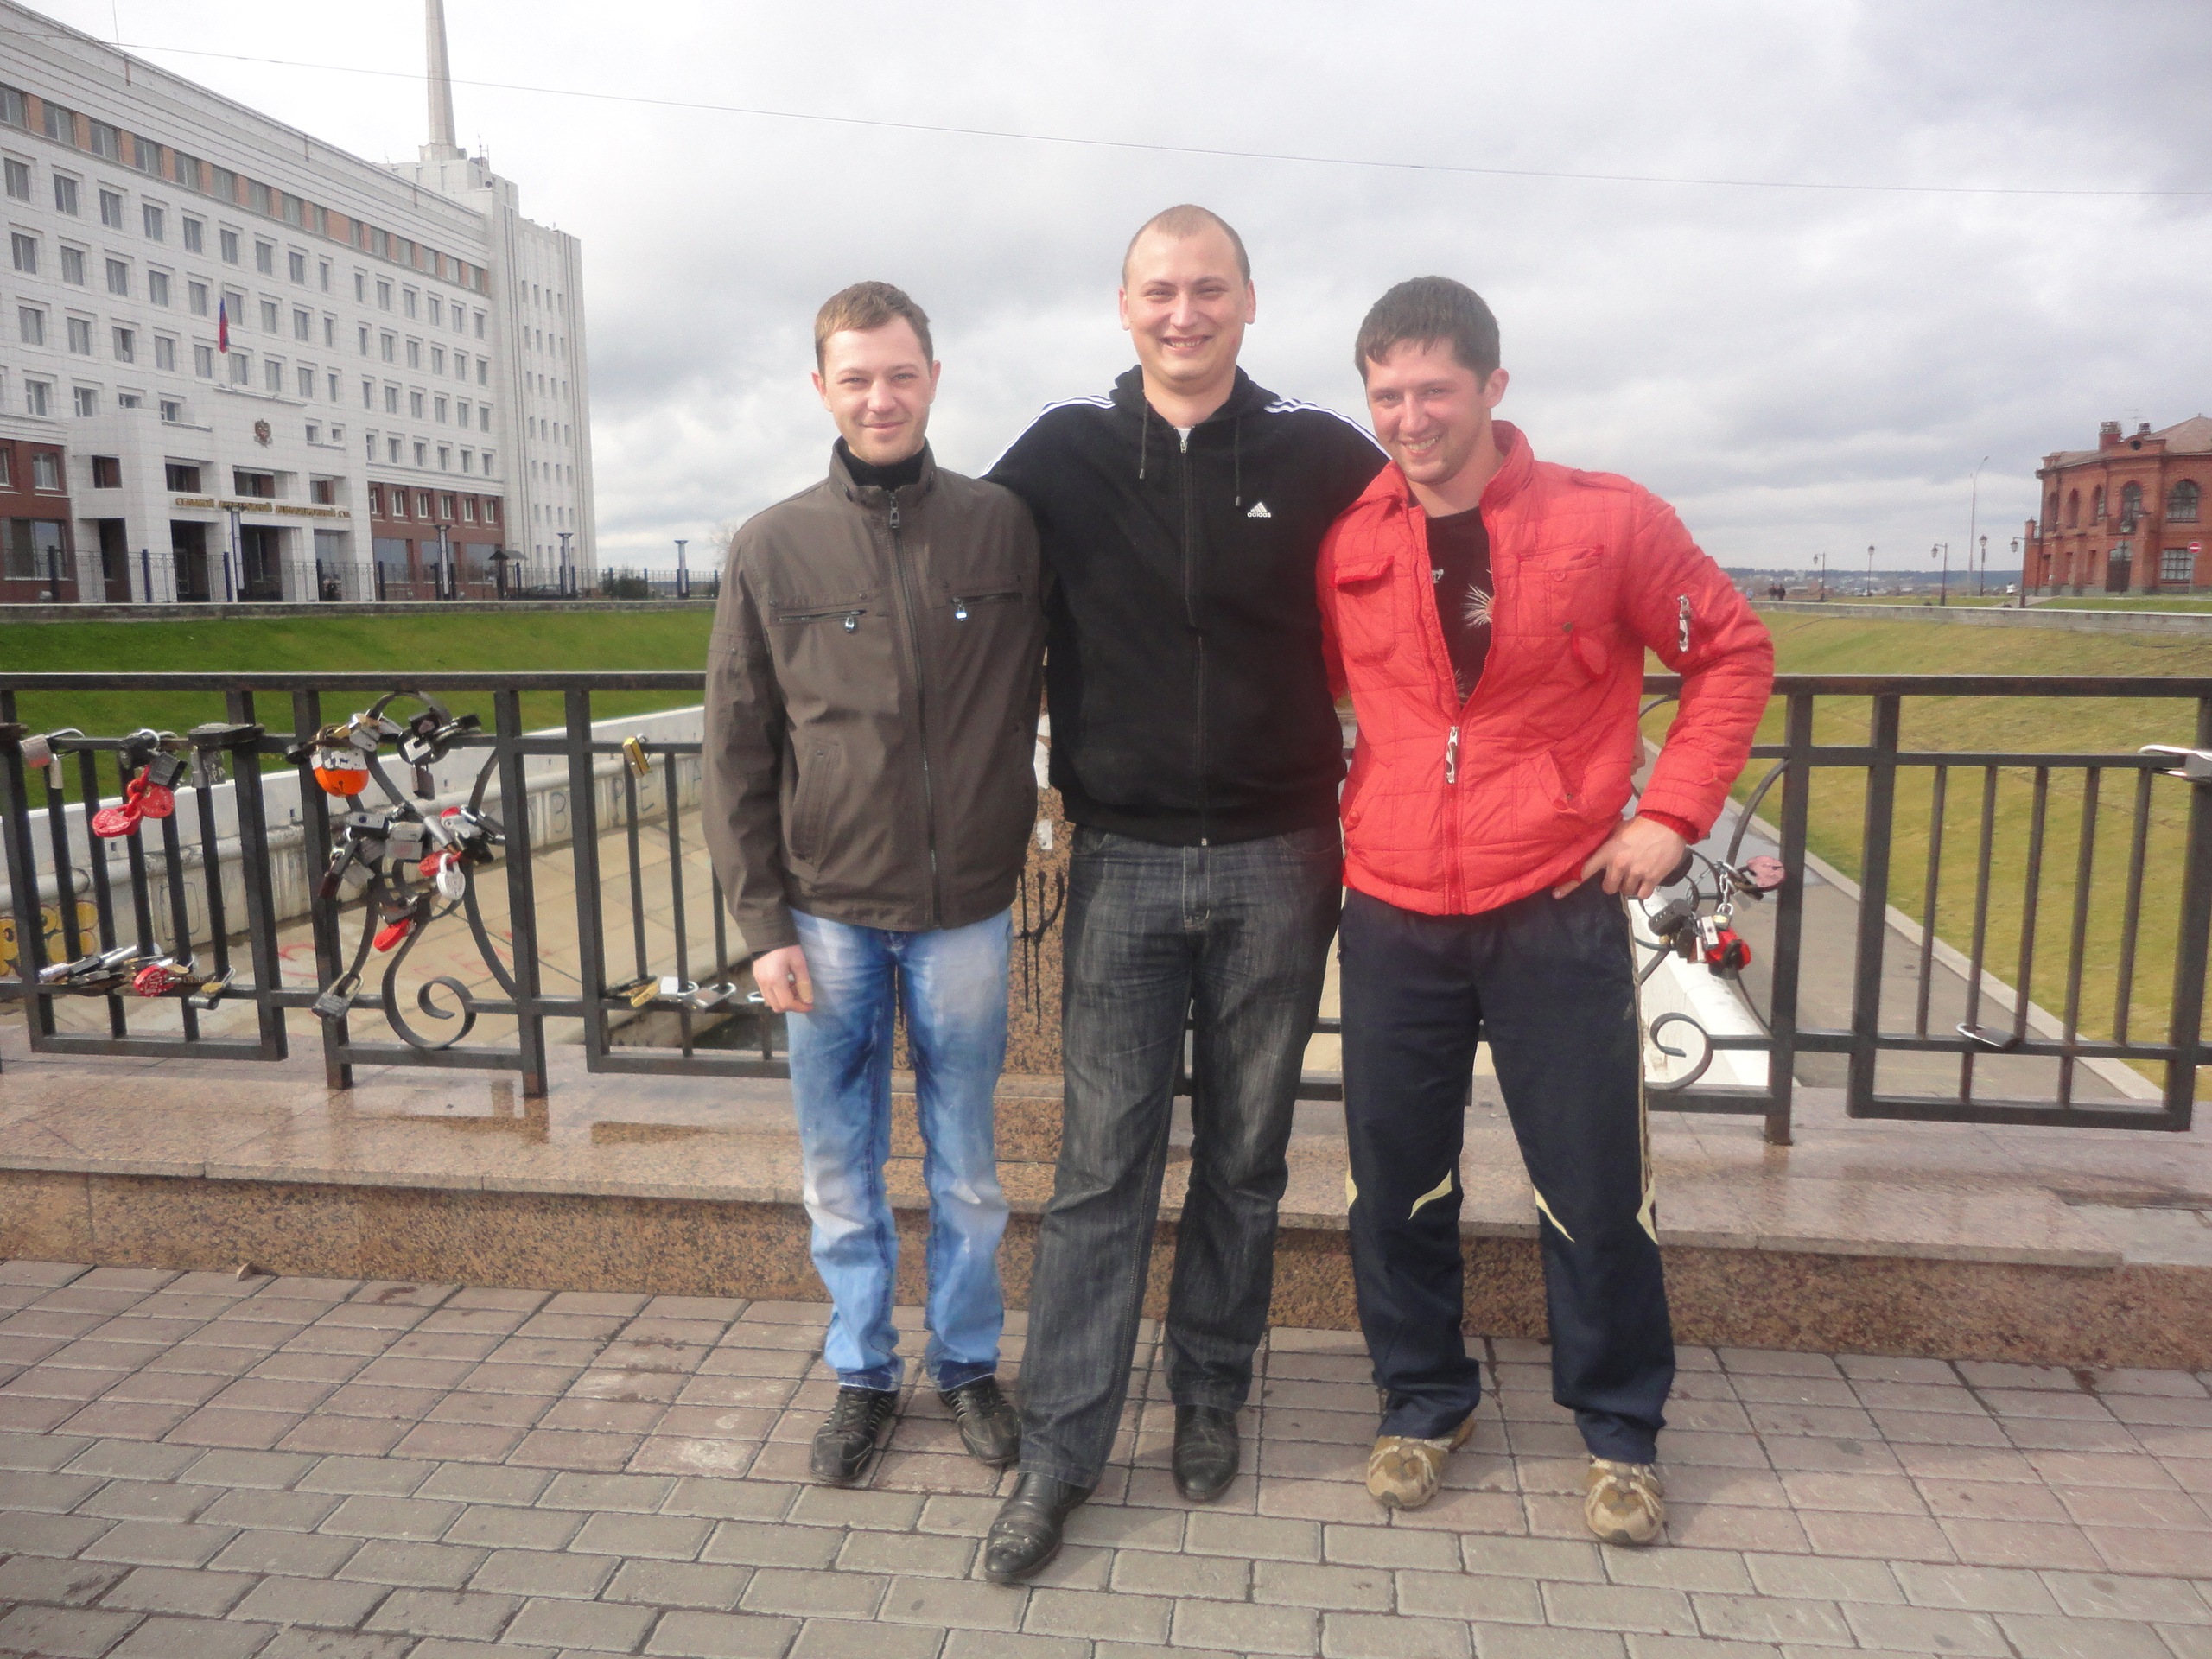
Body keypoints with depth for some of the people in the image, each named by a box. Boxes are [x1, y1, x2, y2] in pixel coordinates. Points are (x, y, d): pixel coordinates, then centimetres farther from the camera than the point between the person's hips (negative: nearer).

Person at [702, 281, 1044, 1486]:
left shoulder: (1004, 528, -2)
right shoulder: (772, 549, 0)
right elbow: (735, 753, 1)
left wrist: (1029, 827, 1)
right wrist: (761, 922, -2)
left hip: (966, 910, 0)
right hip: (827, 915, 1)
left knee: (966, 1163, 13)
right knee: (838, 1168, 13)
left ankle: (968, 1363, 33)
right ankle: (862, 1372, 32)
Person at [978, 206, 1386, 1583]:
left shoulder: (1322, 458, 1)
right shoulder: (1063, 455, 2)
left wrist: (1365, 763, 3)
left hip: (1278, 862, 1)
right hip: (1124, 865, 0)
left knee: (1245, 1156, 12)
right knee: (1103, 1167, 3)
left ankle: (1212, 1395, 31)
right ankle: (1061, 1445, 15)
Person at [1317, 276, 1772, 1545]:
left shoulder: (1605, 521, -5)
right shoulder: (1345, 542, 1)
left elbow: (1734, 651, 4)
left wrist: (1671, 811, -3)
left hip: (1558, 909, -2)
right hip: (1393, 916, 2)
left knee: (1594, 1187, 7)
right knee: (1397, 1180, 11)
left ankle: (1622, 1431, 30)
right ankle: (1426, 1402, 34)